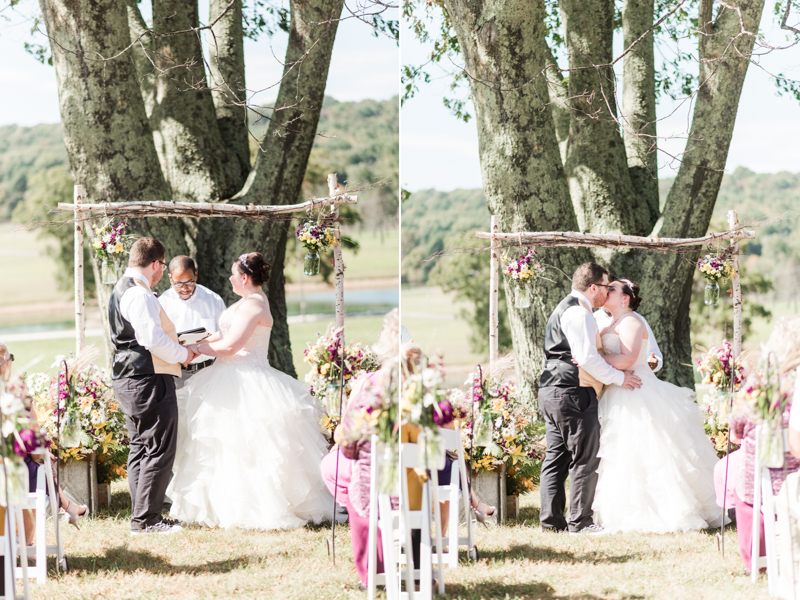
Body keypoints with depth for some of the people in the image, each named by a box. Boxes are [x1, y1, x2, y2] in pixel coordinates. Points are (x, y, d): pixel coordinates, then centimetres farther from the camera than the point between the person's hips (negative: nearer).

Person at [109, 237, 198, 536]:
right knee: (159, 452, -7)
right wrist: (182, 354, -10)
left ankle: (141, 516, 18)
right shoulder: (140, 295, -17)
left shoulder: (121, 290, 17)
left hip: (128, 381, 11)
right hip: (149, 380, -11)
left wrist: (176, 344, 21)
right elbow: (153, 338, -25)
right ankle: (146, 520, -6)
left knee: (140, 450, 14)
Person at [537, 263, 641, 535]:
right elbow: (587, 357, -20)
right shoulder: (578, 313, -13)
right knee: (585, 458, -5)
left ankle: (551, 519, 11)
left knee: (556, 456, 10)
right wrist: (619, 377, -10)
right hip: (572, 392, -11)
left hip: (552, 390, 11)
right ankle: (580, 521, -4)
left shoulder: (564, 309, 21)